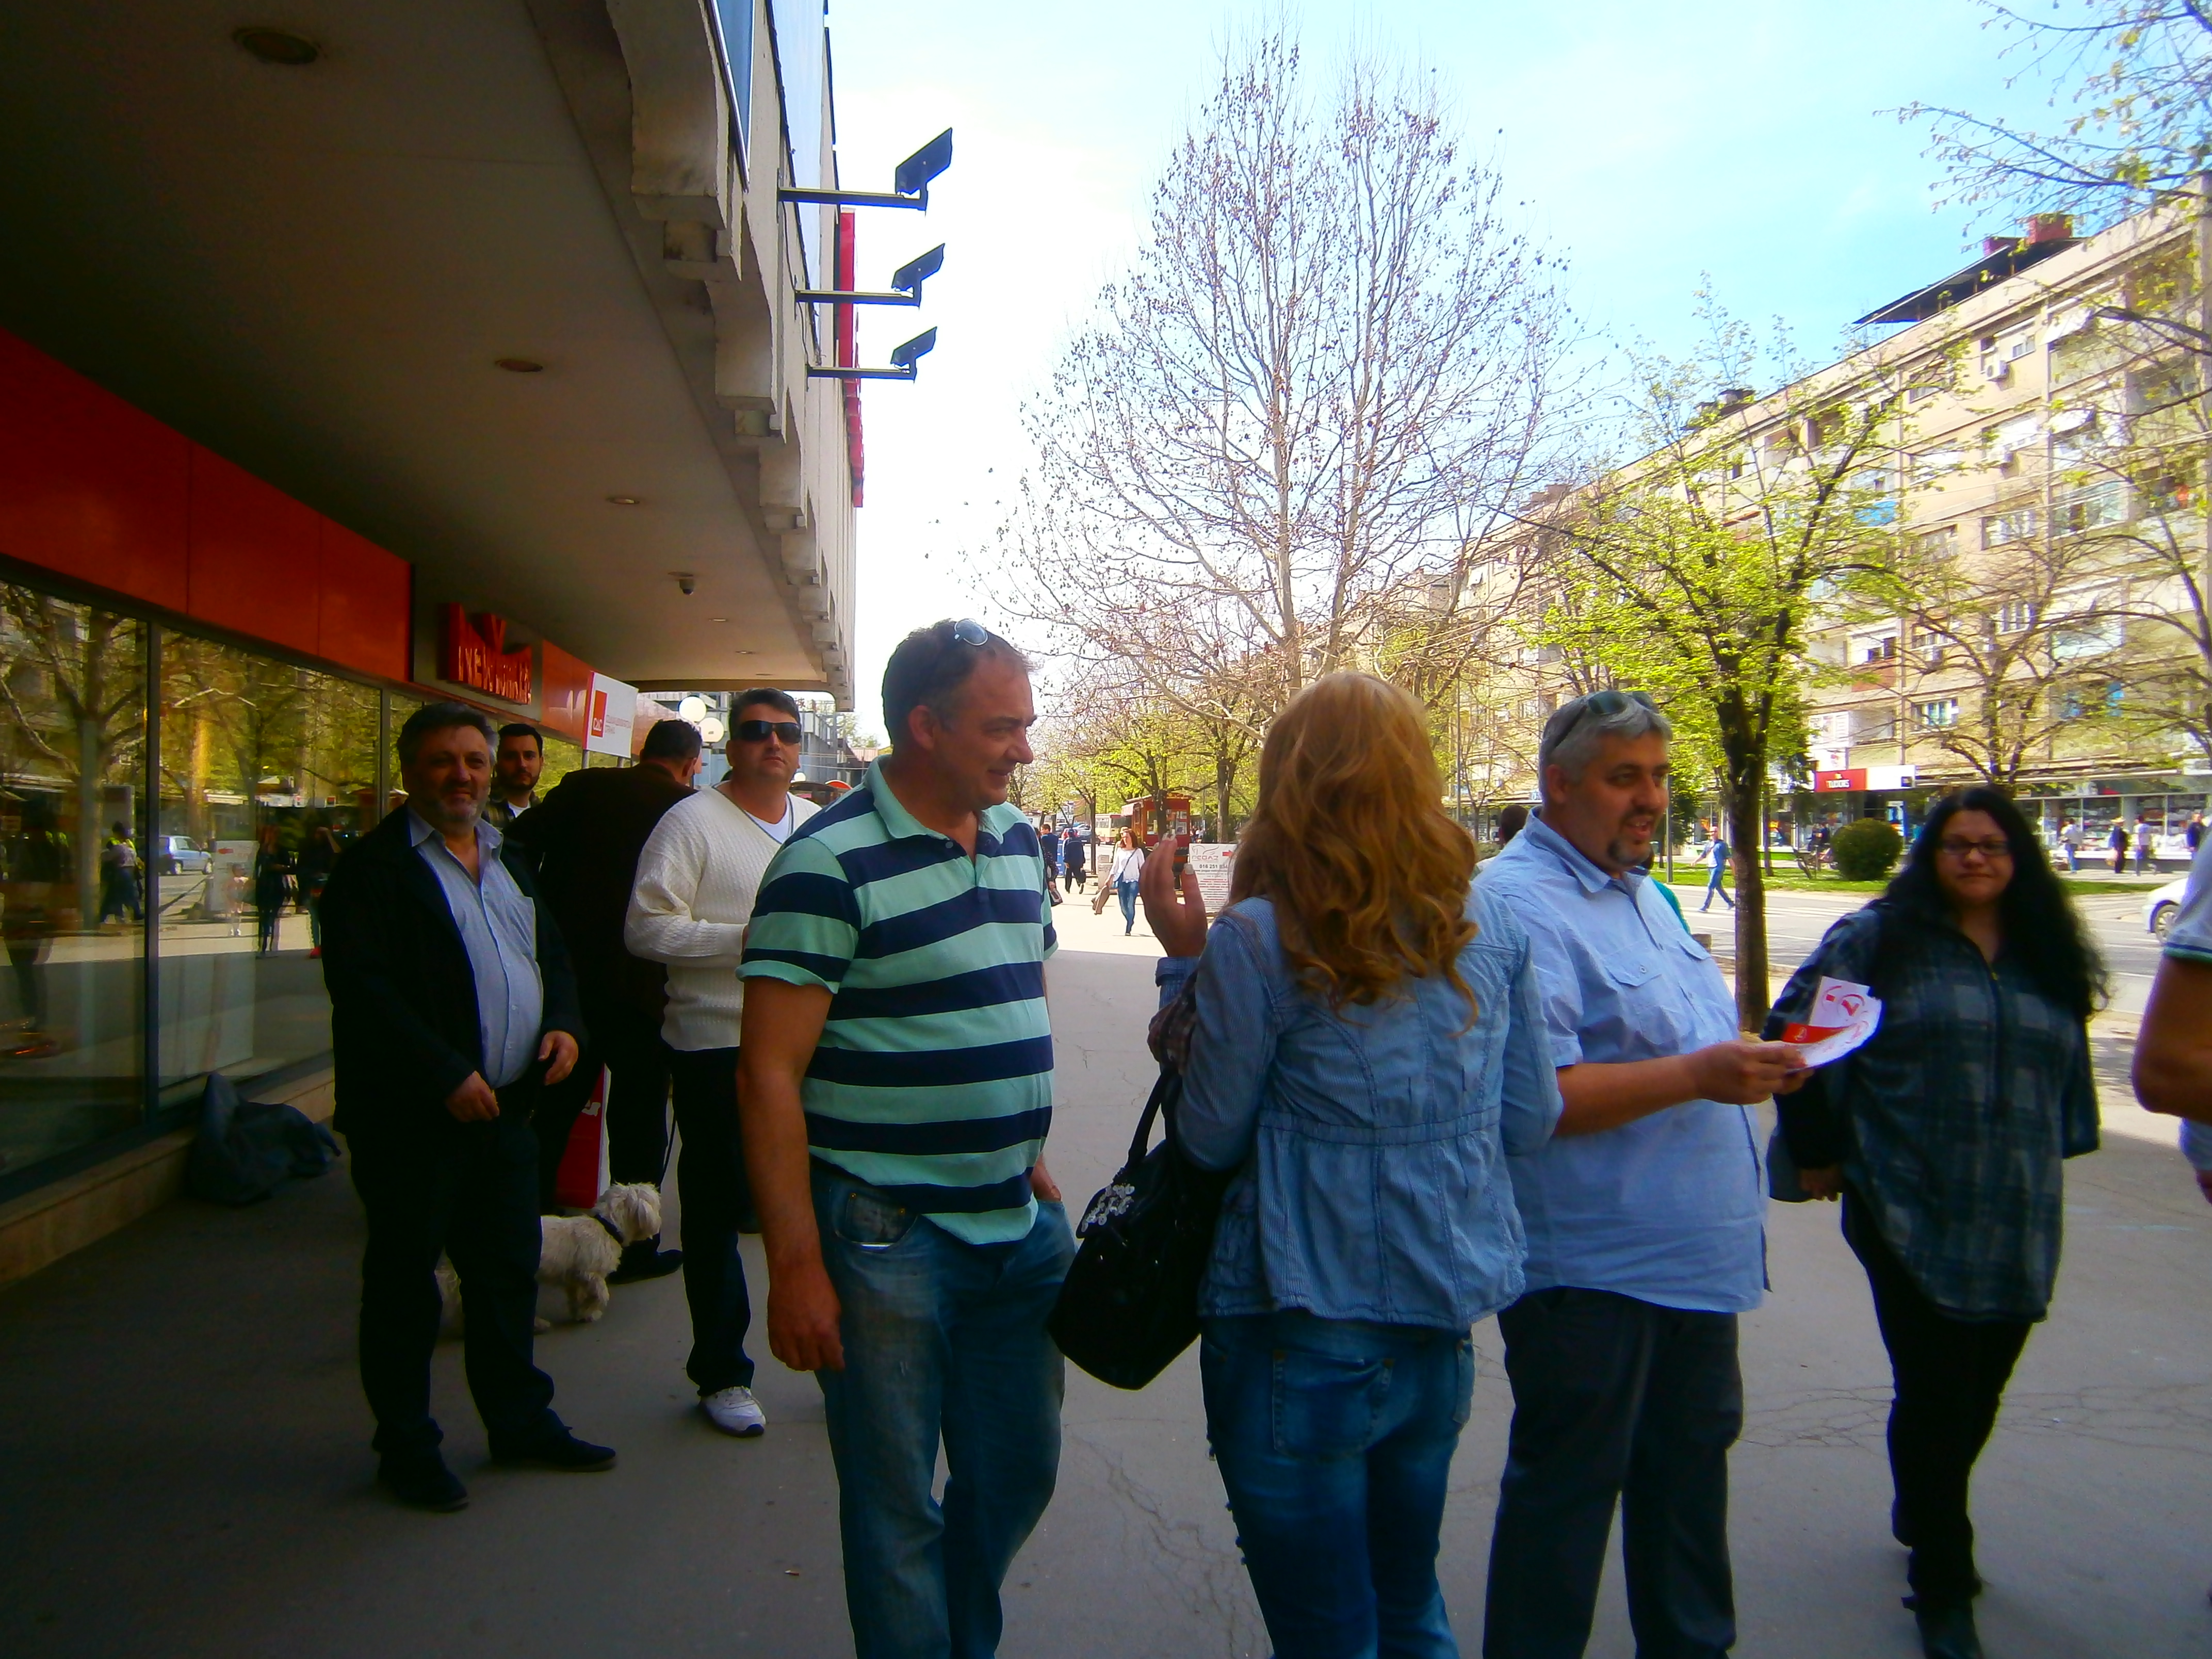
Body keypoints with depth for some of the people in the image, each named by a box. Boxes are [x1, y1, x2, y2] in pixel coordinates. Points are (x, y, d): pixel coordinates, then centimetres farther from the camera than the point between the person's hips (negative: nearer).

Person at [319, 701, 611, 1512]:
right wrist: (446, 1075, -22)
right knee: (405, 1283, 8)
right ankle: (407, 1447, 23)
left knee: (509, 1272, 16)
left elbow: (553, 953, 20)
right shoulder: (372, 866, -9)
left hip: (507, 1108, 7)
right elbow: (360, 988, -18)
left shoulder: (510, 860, 15)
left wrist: (564, 1022, 0)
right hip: (413, 1118, -7)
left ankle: (521, 1421, 31)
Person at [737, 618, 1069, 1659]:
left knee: (1020, 1470, 21)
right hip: (888, 1240, -7)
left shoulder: (1016, 839, 6)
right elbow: (769, 1077, -17)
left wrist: (1029, 1163, 14)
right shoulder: (829, 865, -16)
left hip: (1019, 1224, 7)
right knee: (898, 1506, 10)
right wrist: (795, 1266, -18)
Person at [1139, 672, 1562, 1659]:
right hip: (1444, 1322, 5)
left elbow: (1209, 1141, -9)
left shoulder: (1256, 941, -18)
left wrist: (1185, 964, -4)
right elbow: (1530, 1122, 4)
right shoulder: (1487, 924, -3)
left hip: (1305, 1336, -5)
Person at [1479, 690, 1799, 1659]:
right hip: (1592, 1266, -10)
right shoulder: (1518, 903, -19)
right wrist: (1694, 1076, -29)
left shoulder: (1640, 893, 13)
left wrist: (1748, 1061, 11)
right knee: (1568, 1486, 6)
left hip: (1692, 1253, 10)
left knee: (1690, 1466, 23)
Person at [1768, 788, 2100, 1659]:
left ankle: (1922, 1518, 42)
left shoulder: (2048, 958, 12)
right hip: (1911, 1218, -5)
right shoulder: (1879, 938, -4)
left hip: (2018, 1226, 5)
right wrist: (1817, 1152, -3)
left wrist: (2057, 1156, 18)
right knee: (1935, 1394, -4)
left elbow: (2069, 1071, 22)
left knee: (1979, 1392, 15)